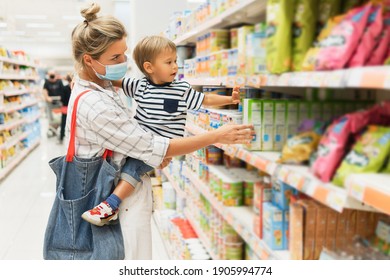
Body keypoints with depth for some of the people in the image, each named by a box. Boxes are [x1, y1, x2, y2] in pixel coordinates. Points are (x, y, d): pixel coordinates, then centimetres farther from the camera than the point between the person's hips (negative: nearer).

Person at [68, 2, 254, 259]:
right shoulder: (95, 105, -25)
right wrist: (216, 136, -18)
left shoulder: (100, 88, 5)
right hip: (126, 206, -10)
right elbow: (154, 148, -23)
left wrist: (153, 155, 0)